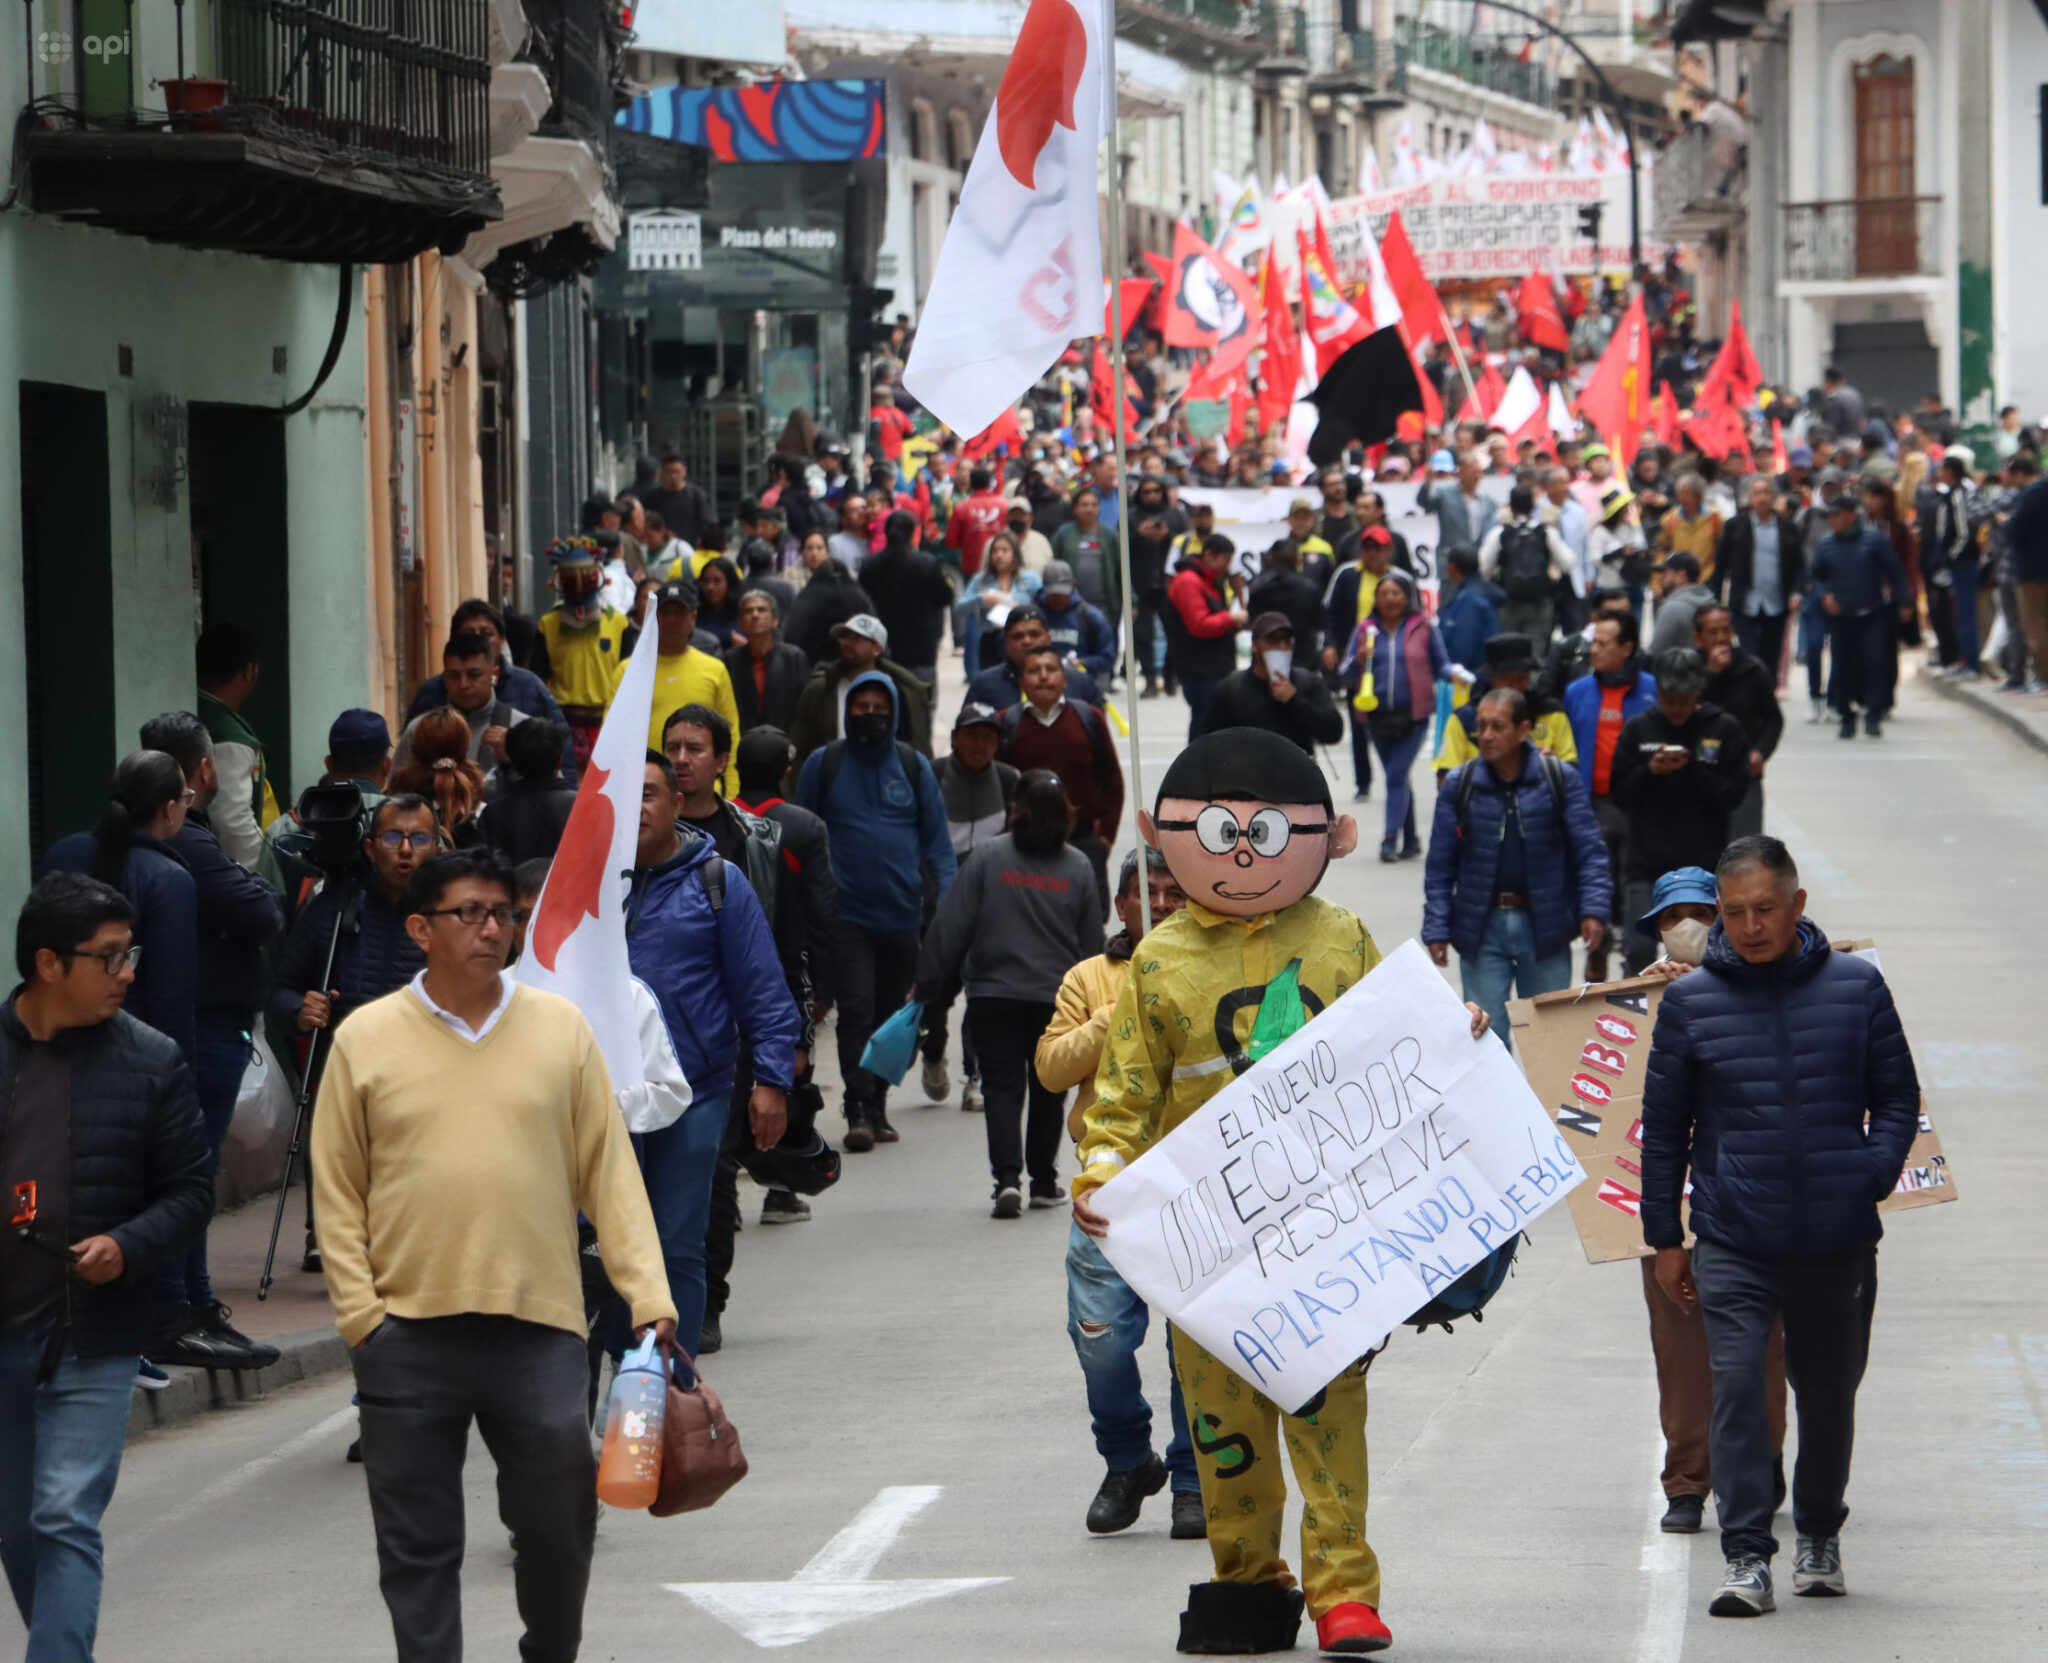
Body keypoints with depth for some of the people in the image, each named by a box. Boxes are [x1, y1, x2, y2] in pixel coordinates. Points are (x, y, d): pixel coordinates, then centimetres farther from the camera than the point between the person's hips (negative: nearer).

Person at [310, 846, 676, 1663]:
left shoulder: (559, 1028, 6)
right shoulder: (366, 1039, 3)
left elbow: (608, 1173, 7)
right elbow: (337, 1190, 5)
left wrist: (648, 1294, -1)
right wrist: (359, 1312, -4)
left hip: (540, 1328, 1)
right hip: (408, 1334, -1)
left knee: (559, 1522, 8)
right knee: (418, 1546, 3)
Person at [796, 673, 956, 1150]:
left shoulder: (913, 767, 7)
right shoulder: (822, 765, 3)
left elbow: (937, 841, 9)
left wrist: (947, 897, -2)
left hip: (903, 914, 3)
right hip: (847, 914, -3)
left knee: (891, 1012, 9)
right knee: (856, 1006, -14)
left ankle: (877, 1109, 18)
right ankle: (859, 1110, -16)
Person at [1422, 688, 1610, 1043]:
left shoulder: (1560, 779, -2)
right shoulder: (1459, 784, 1)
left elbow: (1589, 851, -3)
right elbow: (1440, 866, 4)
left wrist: (1594, 910, -16)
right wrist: (1436, 929, -3)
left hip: (1544, 929, -1)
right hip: (1482, 928, 1)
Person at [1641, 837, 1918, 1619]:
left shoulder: (1856, 986, 1)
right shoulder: (1690, 1001, 0)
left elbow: (1897, 1096, 9)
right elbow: (1664, 1125, 7)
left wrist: (1875, 1173, -7)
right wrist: (1664, 1237, 6)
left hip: (1839, 1240, 1)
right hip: (1733, 1243, -1)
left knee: (1829, 1392, 13)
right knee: (1736, 1387, -14)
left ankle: (1819, 1537, 33)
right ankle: (1746, 1557, -11)